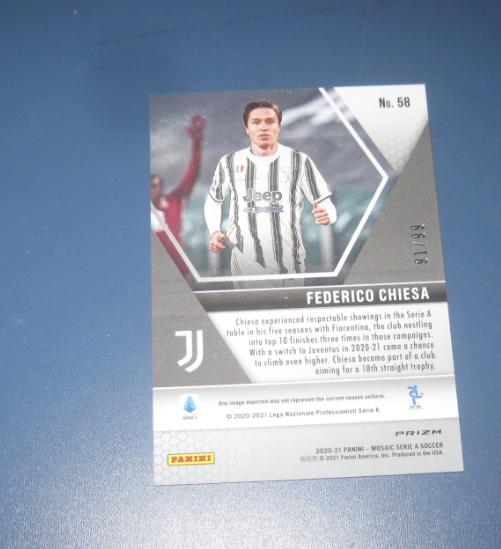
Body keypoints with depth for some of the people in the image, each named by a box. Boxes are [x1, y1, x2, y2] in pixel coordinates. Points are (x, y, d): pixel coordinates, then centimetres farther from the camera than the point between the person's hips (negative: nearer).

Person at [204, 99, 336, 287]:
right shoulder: (230, 163, 8)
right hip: (245, 263, 1)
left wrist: (326, 214, -18)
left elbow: (325, 203, 5)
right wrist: (214, 232, 5)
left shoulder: (300, 161, 4)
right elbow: (213, 201, 21)